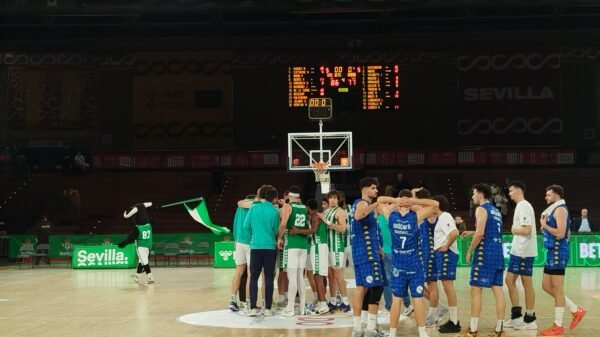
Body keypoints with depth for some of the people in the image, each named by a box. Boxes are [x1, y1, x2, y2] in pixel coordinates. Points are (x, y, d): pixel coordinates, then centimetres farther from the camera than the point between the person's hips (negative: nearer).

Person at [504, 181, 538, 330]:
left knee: (527, 284, -2)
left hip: (524, 252, -10)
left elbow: (527, 230, -23)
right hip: (516, 251, 10)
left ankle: (530, 319, 6)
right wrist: (515, 230, 4)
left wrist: (514, 230, -8)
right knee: (509, 280, 11)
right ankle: (516, 316, 17)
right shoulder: (520, 206, 16)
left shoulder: (524, 206, -15)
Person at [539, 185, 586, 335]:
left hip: (558, 252, -10)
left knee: (557, 289, -5)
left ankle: (558, 326, 1)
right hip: (552, 252, 10)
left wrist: (544, 225, -14)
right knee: (546, 286, 13)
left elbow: (560, 233, -23)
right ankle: (576, 311, 20)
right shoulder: (553, 210, 17)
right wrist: (545, 227, 14)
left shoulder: (560, 209, -13)